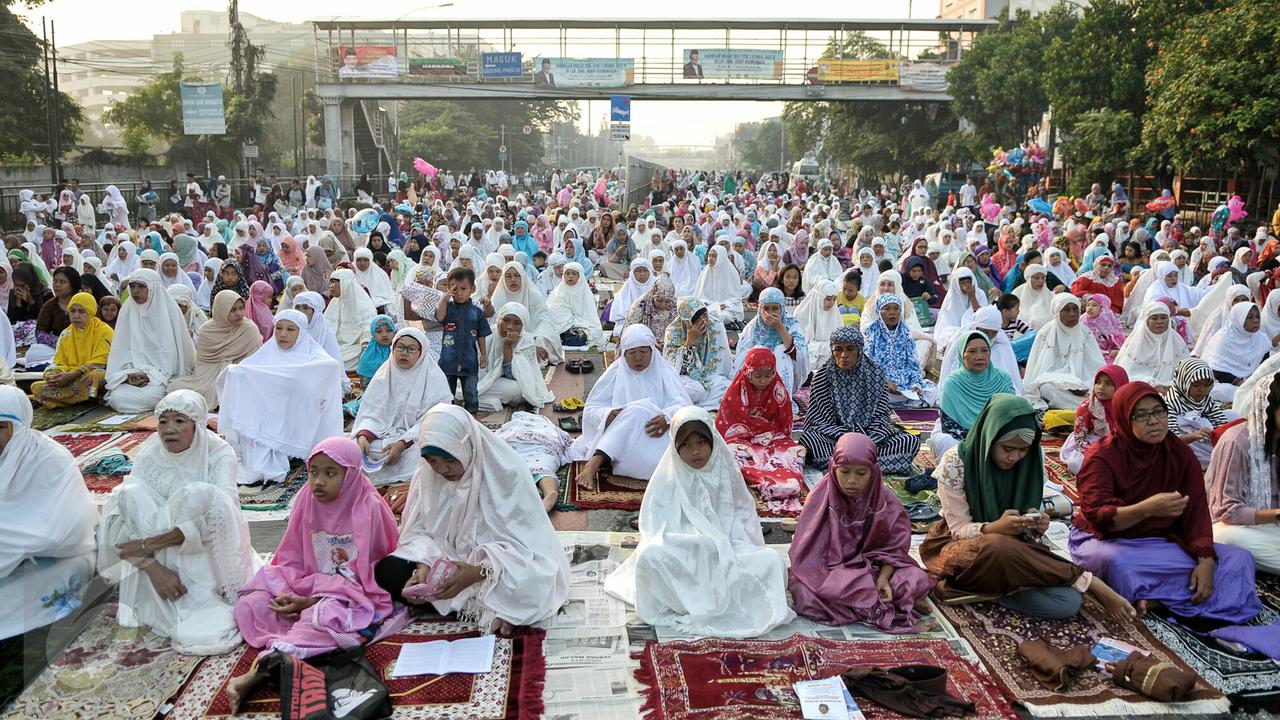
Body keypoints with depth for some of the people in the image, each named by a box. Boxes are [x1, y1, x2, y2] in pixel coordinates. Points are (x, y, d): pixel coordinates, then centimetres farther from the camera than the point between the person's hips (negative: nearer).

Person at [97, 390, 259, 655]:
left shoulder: (218, 453, -10)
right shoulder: (150, 456, -4)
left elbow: (220, 513, -25)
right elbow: (120, 522, -13)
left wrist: (153, 543, -28)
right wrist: (153, 566, -28)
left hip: (208, 552, -3)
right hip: (161, 558, 3)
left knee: (200, 493, -31)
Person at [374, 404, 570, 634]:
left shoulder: (507, 472, -21)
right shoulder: (427, 474, -7)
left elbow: (521, 543, -22)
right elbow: (419, 530, -3)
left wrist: (478, 572, -37)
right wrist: (424, 567, -25)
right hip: (447, 561, 5)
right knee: (387, 571, -17)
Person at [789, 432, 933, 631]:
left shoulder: (885, 499, -7)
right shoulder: (822, 497, -12)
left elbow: (894, 546, -4)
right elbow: (808, 547, -10)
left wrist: (883, 577, -20)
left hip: (874, 566, 1)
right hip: (831, 568, -1)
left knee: (917, 579, -22)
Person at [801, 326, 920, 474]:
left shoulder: (875, 373, 1)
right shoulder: (823, 376, -1)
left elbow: (881, 417, -3)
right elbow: (821, 419, -7)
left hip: (871, 434, 2)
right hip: (834, 437, -2)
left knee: (912, 441, -22)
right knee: (808, 440, -32)